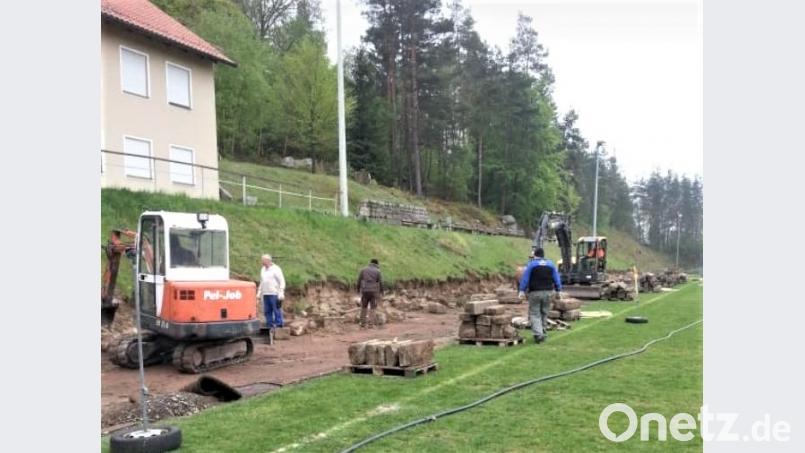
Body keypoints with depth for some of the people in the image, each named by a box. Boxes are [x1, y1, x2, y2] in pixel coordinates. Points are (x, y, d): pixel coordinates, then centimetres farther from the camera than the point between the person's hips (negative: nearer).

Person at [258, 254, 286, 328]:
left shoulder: (276, 269, -5)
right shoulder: (263, 269, 16)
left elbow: (282, 281, -8)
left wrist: (281, 292, -16)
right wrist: (259, 292, 20)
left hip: (274, 294, -7)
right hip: (265, 294, 7)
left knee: (277, 310, -6)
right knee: (267, 311, 6)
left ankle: (278, 325, -1)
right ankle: (269, 325, 12)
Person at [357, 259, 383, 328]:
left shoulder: (363, 270, 7)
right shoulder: (377, 271, 0)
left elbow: (359, 281, 4)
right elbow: (380, 282, -2)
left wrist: (358, 289, 13)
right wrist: (381, 291, 8)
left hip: (364, 290, 2)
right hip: (374, 291, -2)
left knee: (363, 307, 12)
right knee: (372, 308, 4)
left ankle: (363, 323, 11)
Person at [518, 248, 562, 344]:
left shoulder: (531, 264, -1)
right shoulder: (550, 264, 10)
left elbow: (525, 278, -6)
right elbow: (557, 279, 10)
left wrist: (522, 290, -7)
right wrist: (558, 290, 13)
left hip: (535, 292, -3)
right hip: (548, 292, 3)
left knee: (534, 314, 0)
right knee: (544, 313, 14)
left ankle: (538, 334, -14)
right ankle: (542, 333, 20)